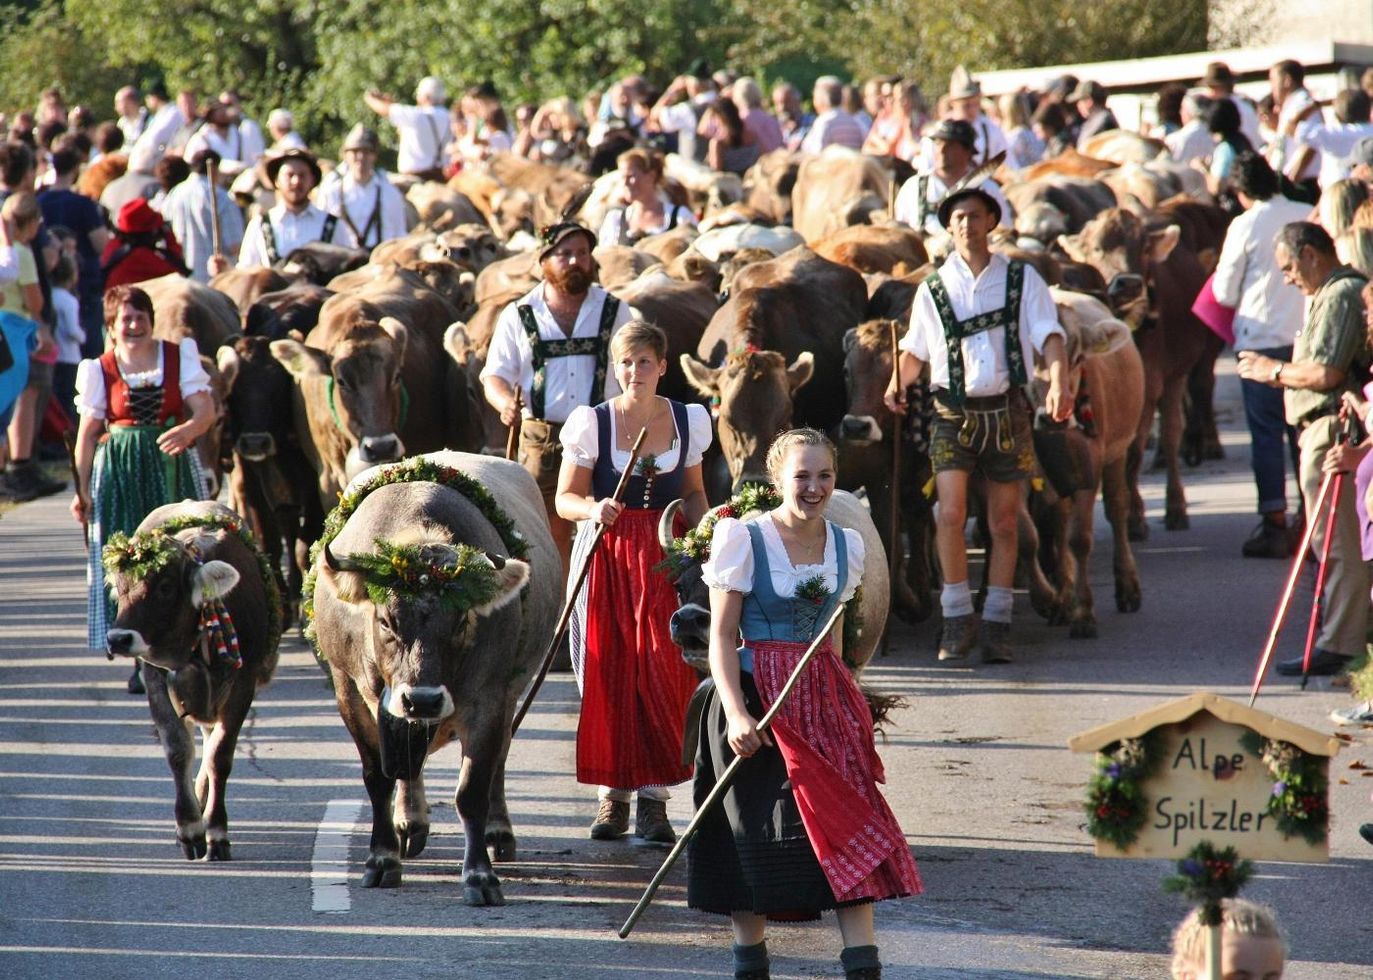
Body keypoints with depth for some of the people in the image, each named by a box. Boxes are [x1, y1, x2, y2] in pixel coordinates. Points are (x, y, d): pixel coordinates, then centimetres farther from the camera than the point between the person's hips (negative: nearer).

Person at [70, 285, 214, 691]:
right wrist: (82, 489, 1)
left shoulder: (179, 356, 3)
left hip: (173, 466, 0)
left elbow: (205, 409, -4)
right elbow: (88, 432, 5)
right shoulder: (100, 370, 3)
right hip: (120, 471, 0)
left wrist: (188, 429, -27)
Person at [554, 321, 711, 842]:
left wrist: (699, 531, -3)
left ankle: (654, 799, -5)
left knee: (663, 672, -8)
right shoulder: (592, 423, -2)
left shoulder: (689, 421, 5)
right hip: (606, 556, -1)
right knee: (607, 674, -2)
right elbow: (566, 499, 1)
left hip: (665, 558, 1)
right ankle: (613, 795, 7)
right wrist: (594, 510, -21)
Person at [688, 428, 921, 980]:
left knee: (851, 819, -8)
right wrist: (736, 714, -18)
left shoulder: (846, 546, 8)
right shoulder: (744, 539, -7)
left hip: (823, 695, 4)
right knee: (755, 830, -2)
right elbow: (722, 636, -8)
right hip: (757, 695, -4)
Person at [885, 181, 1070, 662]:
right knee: (950, 514, -15)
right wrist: (898, 384, -4)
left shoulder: (1021, 279, 3)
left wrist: (1059, 384, -22)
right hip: (954, 414, 0)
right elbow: (915, 350, 15)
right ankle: (957, 618, -5)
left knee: (1004, 523, 5)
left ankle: (996, 624, 12)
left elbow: (1049, 336, -4)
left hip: (1007, 411, 0)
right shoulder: (934, 289, 6)